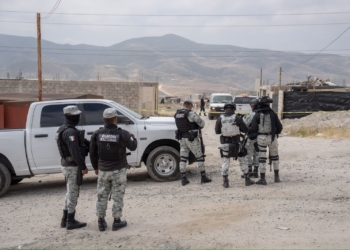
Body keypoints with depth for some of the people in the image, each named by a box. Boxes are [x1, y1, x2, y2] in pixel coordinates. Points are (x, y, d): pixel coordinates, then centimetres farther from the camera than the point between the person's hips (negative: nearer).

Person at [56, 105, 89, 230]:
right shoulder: (71, 132, -21)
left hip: (67, 164, 10)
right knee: (73, 193, 1)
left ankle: (65, 219, 25)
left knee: (70, 193, 18)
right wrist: (83, 167, -21)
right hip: (72, 166, -10)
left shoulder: (63, 129, 12)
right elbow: (75, 152, -26)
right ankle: (71, 222, 11)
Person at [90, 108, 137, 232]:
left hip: (103, 170, 3)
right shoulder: (122, 134, -15)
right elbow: (133, 147, -1)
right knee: (117, 197, 9)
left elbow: (92, 153, 3)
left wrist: (96, 167, 17)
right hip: (118, 171, -3)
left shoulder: (97, 134, -6)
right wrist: (131, 136, 18)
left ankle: (101, 222, 21)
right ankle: (117, 221, 17)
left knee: (102, 196, 14)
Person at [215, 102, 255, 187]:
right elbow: (245, 130, -6)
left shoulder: (220, 119, -6)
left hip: (225, 143, 1)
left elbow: (217, 131, 3)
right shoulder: (237, 118, -10)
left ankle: (225, 182, 9)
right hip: (236, 144, 0)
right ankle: (247, 180, 19)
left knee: (225, 162, 10)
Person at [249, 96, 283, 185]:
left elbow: (253, 128, -9)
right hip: (272, 137, 2)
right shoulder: (273, 114, -3)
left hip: (261, 138, -1)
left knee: (262, 158, 2)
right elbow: (279, 127, 1)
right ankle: (277, 177, 23)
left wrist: (253, 138, 5)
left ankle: (262, 179, 2)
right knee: (275, 157, 18)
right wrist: (276, 132, 22)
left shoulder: (257, 115, -6)